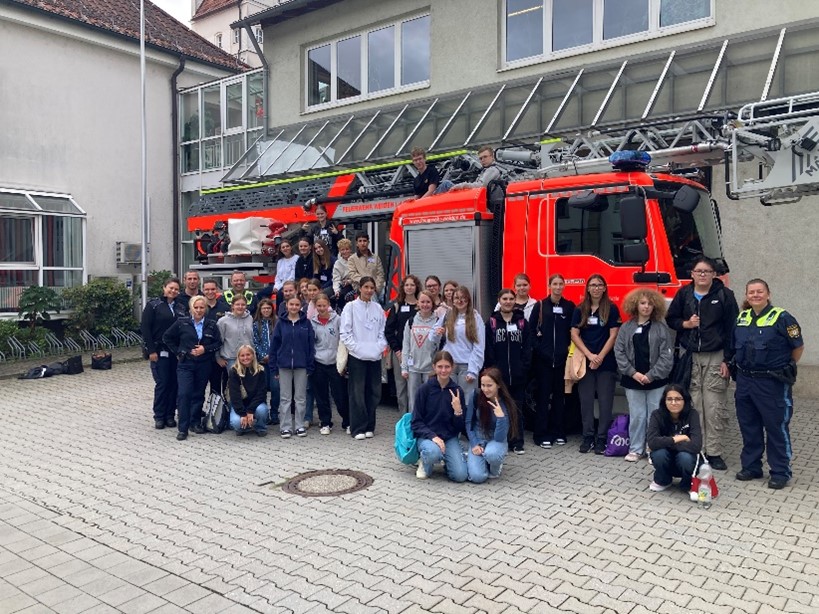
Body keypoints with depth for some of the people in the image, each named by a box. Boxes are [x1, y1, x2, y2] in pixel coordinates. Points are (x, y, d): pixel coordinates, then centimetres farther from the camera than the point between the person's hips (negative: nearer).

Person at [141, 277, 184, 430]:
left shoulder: (180, 308, 11)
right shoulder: (153, 305, -1)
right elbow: (145, 329, -5)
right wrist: (151, 350, -11)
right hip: (160, 351, -4)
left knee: (174, 384, 4)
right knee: (162, 383, -2)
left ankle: (170, 415, 14)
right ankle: (159, 416, 9)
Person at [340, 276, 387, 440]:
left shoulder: (378, 308, 10)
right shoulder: (350, 307, -1)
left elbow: (383, 331, 13)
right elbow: (345, 332, -4)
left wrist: (380, 347, -1)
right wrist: (356, 348, -11)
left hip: (375, 357, 4)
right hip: (356, 356, -4)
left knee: (374, 392, 6)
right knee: (357, 393, -2)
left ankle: (369, 426, 18)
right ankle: (358, 428, 6)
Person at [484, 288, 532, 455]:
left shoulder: (522, 322, 7)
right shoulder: (492, 322, 2)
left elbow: (527, 347, 4)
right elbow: (487, 348, -2)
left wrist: (525, 367, -6)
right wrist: (490, 369, -9)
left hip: (518, 374, 1)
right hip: (498, 373, -1)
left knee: (517, 409, 7)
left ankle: (517, 442, 16)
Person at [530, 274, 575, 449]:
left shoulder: (569, 306, 7)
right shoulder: (540, 305, 1)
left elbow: (573, 331, 9)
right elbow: (531, 329, -1)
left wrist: (567, 347, -2)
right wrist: (537, 347, -8)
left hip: (562, 357, 2)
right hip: (543, 357, -2)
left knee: (559, 394, 7)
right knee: (543, 394, 0)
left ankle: (558, 432, 18)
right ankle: (542, 435, 5)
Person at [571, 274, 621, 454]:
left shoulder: (611, 309, 0)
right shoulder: (580, 310, 6)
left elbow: (613, 335, -4)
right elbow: (574, 335, 1)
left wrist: (600, 357, -11)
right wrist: (589, 355, -9)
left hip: (606, 362, -2)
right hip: (585, 362, 2)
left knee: (605, 402, 0)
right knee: (586, 401, 4)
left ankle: (602, 439, 8)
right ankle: (587, 437, 12)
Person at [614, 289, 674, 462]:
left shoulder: (662, 328, 0)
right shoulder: (626, 328, 5)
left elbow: (666, 356, -6)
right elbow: (619, 352, 1)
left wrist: (651, 375, -12)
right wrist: (634, 373, -8)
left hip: (656, 381, -1)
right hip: (633, 380, 2)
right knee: (636, 416, 7)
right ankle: (636, 449, 18)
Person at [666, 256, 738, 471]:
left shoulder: (725, 295, 0)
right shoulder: (684, 294, 7)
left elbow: (732, 329, -2)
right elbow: (670, 319, 17)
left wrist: (727, 360, -6)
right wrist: (685, 324, -5)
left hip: (715, 357, -2)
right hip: (689, 357, 2)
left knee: (715, 407, -1)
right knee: (692, 405, 2)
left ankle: (714, 452, 8)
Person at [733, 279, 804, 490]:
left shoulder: (781, 318, -9)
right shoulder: (741, 318, 7)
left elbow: (798, 347, -3)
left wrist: (785, 368, 4)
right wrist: (744, 369, 10)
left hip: (773, 384, -5)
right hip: (745, 381, 5)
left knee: (776, 427, 3)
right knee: (748, 427, 13)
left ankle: (780, 472, 14)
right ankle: (751, 466, 25)